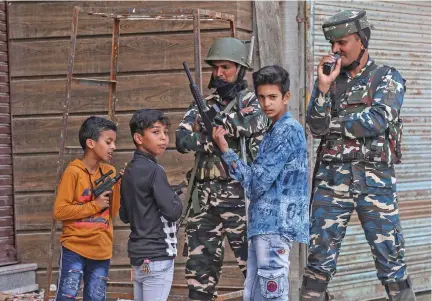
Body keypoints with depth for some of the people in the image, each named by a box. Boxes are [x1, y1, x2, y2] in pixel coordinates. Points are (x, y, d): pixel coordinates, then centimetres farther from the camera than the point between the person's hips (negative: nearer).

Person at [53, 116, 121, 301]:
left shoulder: (109, 172, 8)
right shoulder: (73, 172, -9)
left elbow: (112, 212, 8)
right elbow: (59, 211, -14)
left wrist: (118, 183, -5)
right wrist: (94, 205, -14)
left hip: (101, 250, 6)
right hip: (74, 248, -5)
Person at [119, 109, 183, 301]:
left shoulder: (129, 170, 12)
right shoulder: (154, 170, -14)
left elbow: (124, 216, 18)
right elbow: (173, 211, -18)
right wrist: (176, 198, 0)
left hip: (138, 255, 9)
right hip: (157, 257, -9)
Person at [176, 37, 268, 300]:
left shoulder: (250, 101, 2)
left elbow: (250, 125, -19)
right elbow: (183, 140, 0)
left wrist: (216, 115, -9)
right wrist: (216, 139, -13)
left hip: (239, 194, -5)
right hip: (205, 195, 5)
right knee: (200, 262, 8)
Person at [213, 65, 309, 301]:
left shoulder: (289, 130, -11)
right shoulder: (274, 131, 19)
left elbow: (257, 182, -15)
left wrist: (225, 150, -7)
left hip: (276, 225, -10)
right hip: (264, 225, 10)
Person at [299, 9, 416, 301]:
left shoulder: (388, 78, 2)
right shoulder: (329, 80, 13)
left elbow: (378, 122, -14)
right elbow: (317, 127, 0)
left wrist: (333, 124, -4)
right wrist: (324, 85, -10)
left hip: (376, 180, -3)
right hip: (332, 179, 3)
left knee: (391, 261, -1)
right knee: (319, 260, 1)